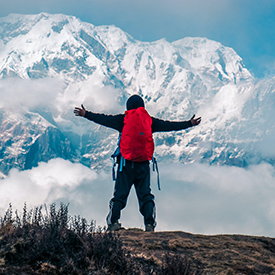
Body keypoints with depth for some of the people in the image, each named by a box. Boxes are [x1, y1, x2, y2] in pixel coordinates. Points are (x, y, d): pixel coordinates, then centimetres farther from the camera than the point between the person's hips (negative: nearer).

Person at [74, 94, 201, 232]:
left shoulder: (122, 120, 2)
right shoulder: (149, 121, 7)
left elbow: (104, 119, 3)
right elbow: (169, 125, 11)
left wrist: (86, 114, 13)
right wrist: (189, 123, 21)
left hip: (126, 164, -1)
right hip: (143, 164, 1)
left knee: (120, 194, 2)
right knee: (145, 195, 5)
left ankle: (113, 221, -10)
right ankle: (149, 223, -6)